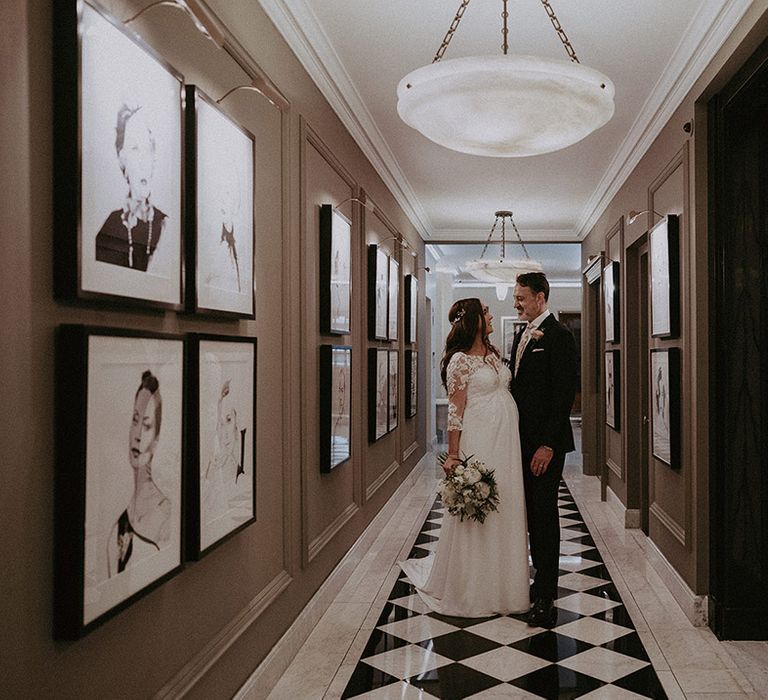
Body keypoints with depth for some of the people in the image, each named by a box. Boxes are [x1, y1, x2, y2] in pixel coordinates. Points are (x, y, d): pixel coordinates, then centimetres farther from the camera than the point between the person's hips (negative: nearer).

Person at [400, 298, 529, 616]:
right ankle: (472, 591, 17)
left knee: (504, 513, 12)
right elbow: (455, 411, -11)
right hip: (479, 442, -7)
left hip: (506, 441, 8)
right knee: (476, 516, 1)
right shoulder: (460, 360, -9)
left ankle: (501, 584, 26)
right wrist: (453, 455, -14)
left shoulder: (492, 354, 13)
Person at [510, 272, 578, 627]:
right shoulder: (524, 335, 15)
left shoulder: (558, 335, -12)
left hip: (545, 441, -8)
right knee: (532, 512, 14)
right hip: (523, 438, 8)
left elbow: (564, 393, -17)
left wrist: (548, 444, -20)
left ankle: (545, 599, 3)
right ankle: (542, 579, 26)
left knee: (544, 513, -4)